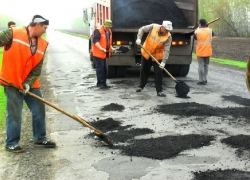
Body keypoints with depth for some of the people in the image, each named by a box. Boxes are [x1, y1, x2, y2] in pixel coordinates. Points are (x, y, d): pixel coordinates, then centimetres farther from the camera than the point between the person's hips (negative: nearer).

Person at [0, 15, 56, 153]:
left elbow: (37, 68, 2)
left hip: (31, 84, 6)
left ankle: (40, 138, 29)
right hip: (12, 83, -6)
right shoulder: (13, 33, -10)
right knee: (15, 114, -1)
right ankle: (11, 143, 14)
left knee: (39, 109, 11)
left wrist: (28, 83, -12)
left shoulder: (42, 44, 4)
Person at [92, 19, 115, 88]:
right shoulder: (98, 30, -14)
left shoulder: (109, 31, 14)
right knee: (100, 67, -7)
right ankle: (100, 83, -1)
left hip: (104, 53, 9)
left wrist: (111, 47, 10)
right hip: (98, 53, -8)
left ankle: (104, 82, 19)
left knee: (104, 68, 11)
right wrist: (101, 49, -29)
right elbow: (95, 41, -22)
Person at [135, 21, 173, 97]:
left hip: (157, 56, -1)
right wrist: (139, 38, -21)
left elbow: (166, 50, -24)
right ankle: (141, 86, 33)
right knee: (144, 70, 13)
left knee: (158, 73, -6)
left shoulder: (168, 36, -20)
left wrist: (163, 62, -32)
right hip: (146, 53, 2)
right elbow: (142, 29, -6)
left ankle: (159, 91, 1)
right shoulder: (153, 27, -17)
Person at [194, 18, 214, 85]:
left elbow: (194, 38, 11)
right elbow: (213, 34, 22)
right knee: (206, 66, 15)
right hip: (207, 51, 3)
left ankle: (201, 80, -1)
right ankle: (205, 79, 21)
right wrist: (207, 27, 29)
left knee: (201, 66, -1)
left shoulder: (197, 31, -8)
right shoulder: (210, 30, 0)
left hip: (200, 51, -3)